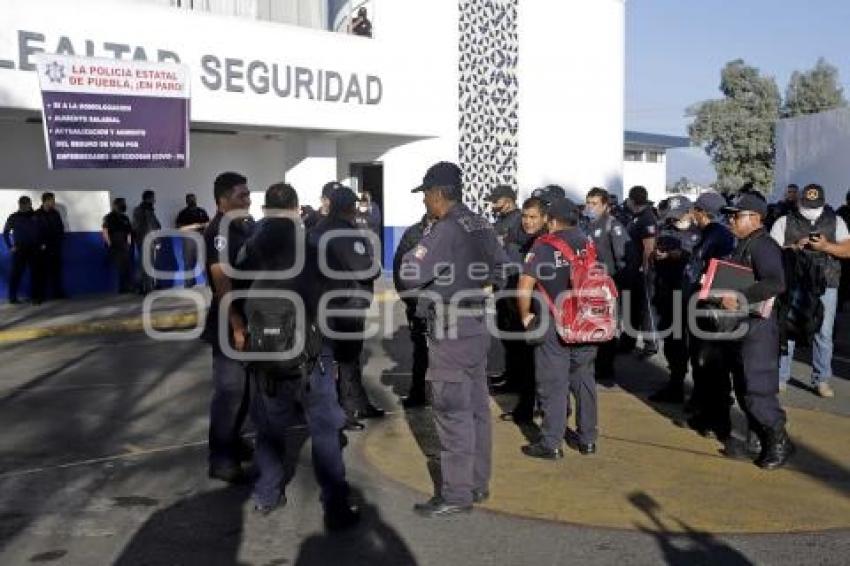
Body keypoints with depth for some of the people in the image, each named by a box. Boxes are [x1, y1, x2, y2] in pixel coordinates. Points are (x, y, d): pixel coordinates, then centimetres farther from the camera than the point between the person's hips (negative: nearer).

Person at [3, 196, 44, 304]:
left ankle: (35, 296, 10)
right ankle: (12, 297, 6)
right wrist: (10, 247, 0)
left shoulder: (35, 216, 5)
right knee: (16, 273, -2)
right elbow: (5, 232, 7)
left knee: (36, 273, 2)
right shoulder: (13, 217, 1)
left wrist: (42, 243, 3)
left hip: (34, 250, 2)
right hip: (19, 250, -2)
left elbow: (42, 231, 12)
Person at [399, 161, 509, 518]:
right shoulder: (480, 225, 8)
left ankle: (456, 494, 5)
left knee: (453, 413, -2)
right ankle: (477, 483, 25)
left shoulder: (445, 229, -18)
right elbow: (501, 267, 18)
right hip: (476, 328, 9)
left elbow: (410, 275, -23)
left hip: (450, 334, -9)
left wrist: (412, 255, -4)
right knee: (476, 407, 14)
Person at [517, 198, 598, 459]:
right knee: (584, 381, 13)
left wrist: (526, 315, -2)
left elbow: (525, 287, -16)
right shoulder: (588, 244, 7)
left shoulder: (544, 245, -8)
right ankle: (588, 439, 21)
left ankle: (551, 444, 6)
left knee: (553, 384, 1)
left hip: (553, 325, -5)